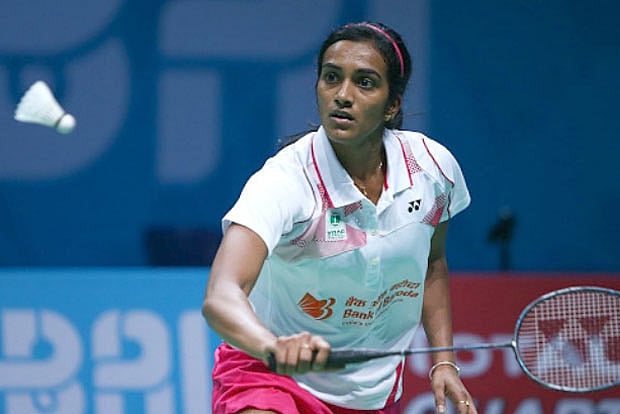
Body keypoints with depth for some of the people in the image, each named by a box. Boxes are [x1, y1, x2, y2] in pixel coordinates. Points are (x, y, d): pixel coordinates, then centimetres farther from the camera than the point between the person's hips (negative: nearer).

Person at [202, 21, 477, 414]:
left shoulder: (434, 165, -9)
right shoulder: (285, 181, -25)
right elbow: (221, 296, -40)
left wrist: (444, 362, 5)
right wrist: (273, 345, -60)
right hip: (272, 377, -5)